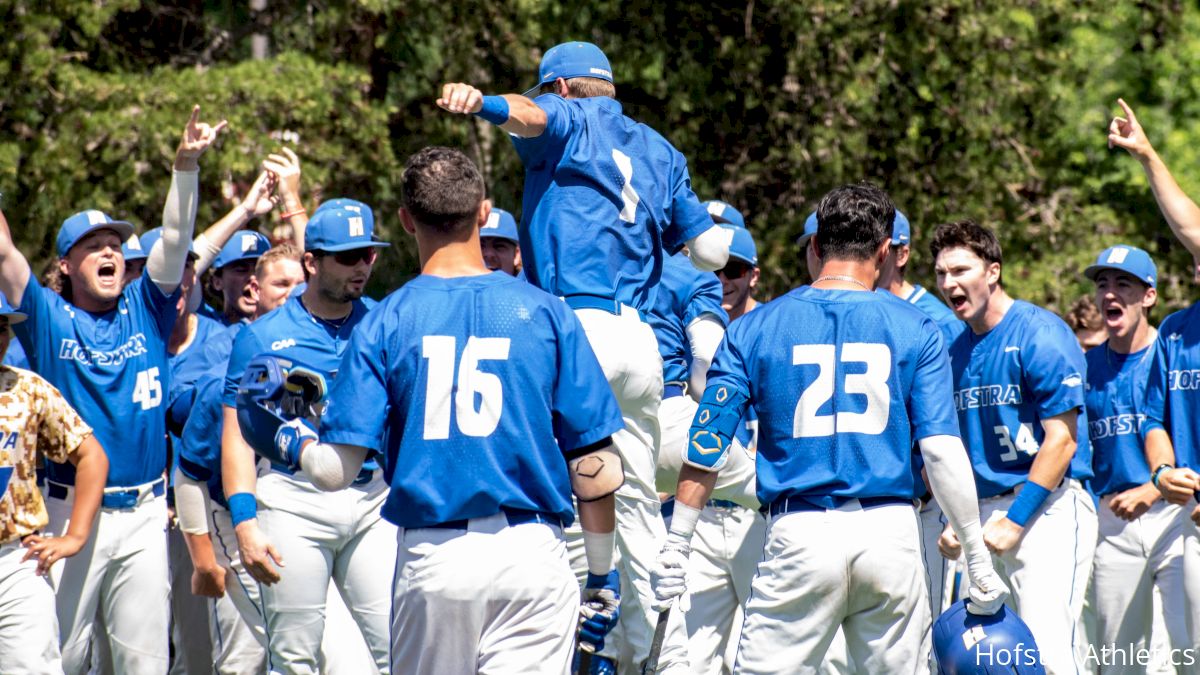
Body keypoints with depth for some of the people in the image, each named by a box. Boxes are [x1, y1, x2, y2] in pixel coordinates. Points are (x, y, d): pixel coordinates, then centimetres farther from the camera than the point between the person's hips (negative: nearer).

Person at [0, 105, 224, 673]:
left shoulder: (146, 311, 10)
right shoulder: (48, 318, 3)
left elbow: (175, 238, 1)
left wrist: (187, 165, -13)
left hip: (144, 514, 3)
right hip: (71, 512, -3)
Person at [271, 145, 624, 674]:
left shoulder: (386, 322, 1)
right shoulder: (543, 312, 1)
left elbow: (335, 470, -3)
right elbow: (594, 461, 1)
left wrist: (293, 440, 20)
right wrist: (602, 574, 11)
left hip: (431, 559, 1)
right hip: (532, 552, -1)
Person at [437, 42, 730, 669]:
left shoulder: (571, 120, 8)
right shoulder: (661, 152, 24)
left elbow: (530, 116, -18)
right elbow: (712, 252, 21)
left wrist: (480, 102, -40)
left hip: (575, 325, -7)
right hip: (639, 339, 7)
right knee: (637, 499, 14)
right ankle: (651, 651, 14)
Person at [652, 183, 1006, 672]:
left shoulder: (755, 328, 6)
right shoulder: (915, 330, 5)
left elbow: (707, 443, 3)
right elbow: (941, 449, -2)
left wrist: (676, 545, 10)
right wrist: (978, 558, 4)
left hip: (801, 536, -1)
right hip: (890, 535, 1)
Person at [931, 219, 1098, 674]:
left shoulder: (1041, 335, -8)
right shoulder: (956, 351, 14)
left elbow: (1061, 440, -12)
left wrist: (1015, 520, -15)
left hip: (1045, 506, -7)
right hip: (983, 513, 7)